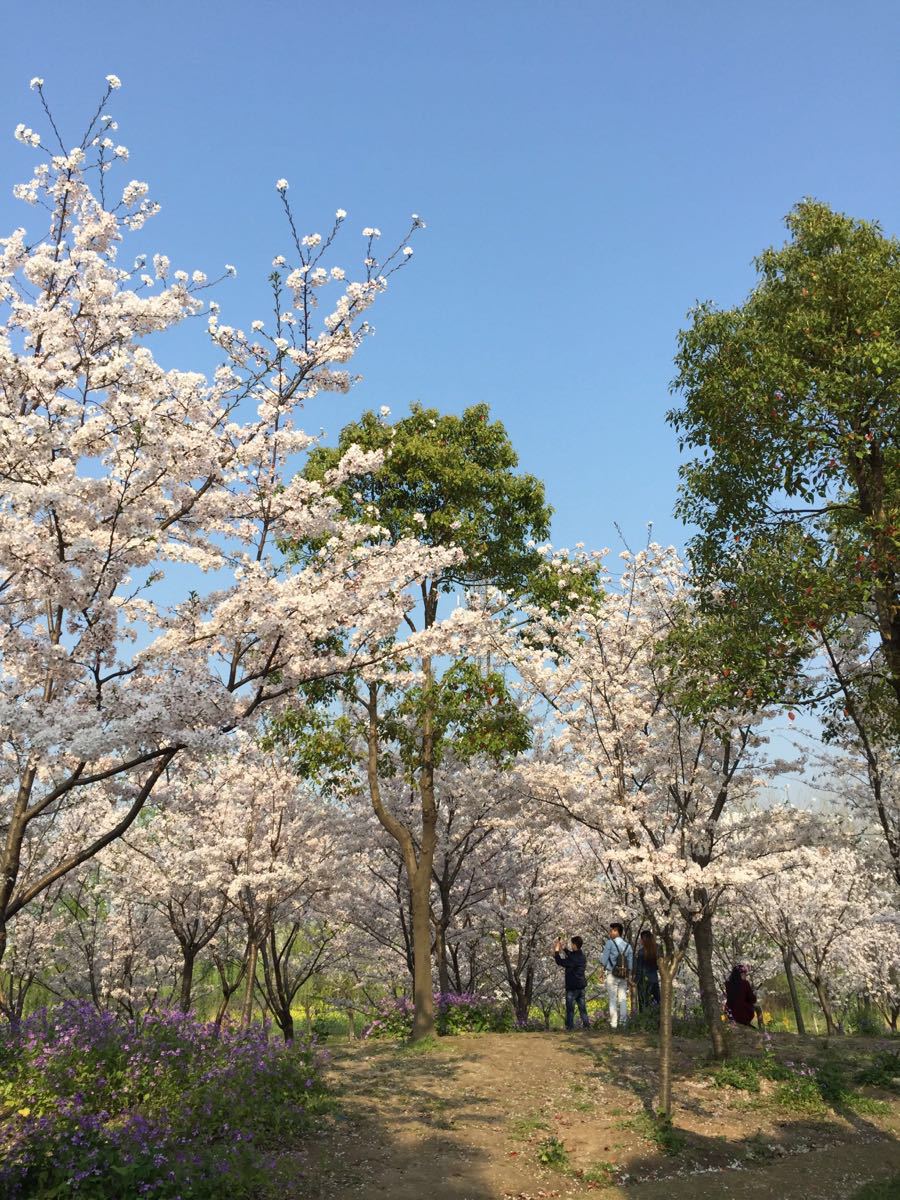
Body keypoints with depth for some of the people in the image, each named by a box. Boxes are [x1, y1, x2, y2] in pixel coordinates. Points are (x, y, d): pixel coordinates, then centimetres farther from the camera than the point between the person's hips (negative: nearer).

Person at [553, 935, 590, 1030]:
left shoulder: (574, 958, -23)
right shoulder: (581, 955, 4)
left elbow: (560, 962, -23)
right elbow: (569, 955, 21)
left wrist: (556, 951, -12)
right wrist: (562, 947, 15)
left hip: (573, 986, -8)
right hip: (581, 985, 8)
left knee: (570, 1007, 3)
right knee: (582, 1006, 13)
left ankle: (570, 1026, 6)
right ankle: (586, 1024, 14)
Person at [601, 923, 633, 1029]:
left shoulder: (610, 943, -6)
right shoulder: (628, 946, 9)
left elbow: (603, 960, -10)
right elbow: (630, 964, 11)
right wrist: (629, 977, 17)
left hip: (612, 975, -4)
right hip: (624, 976, 4)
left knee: (613, 1000, -1)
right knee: (623, 1000, 8)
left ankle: (613, 1024, -3)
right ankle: (623, 1023, 7)